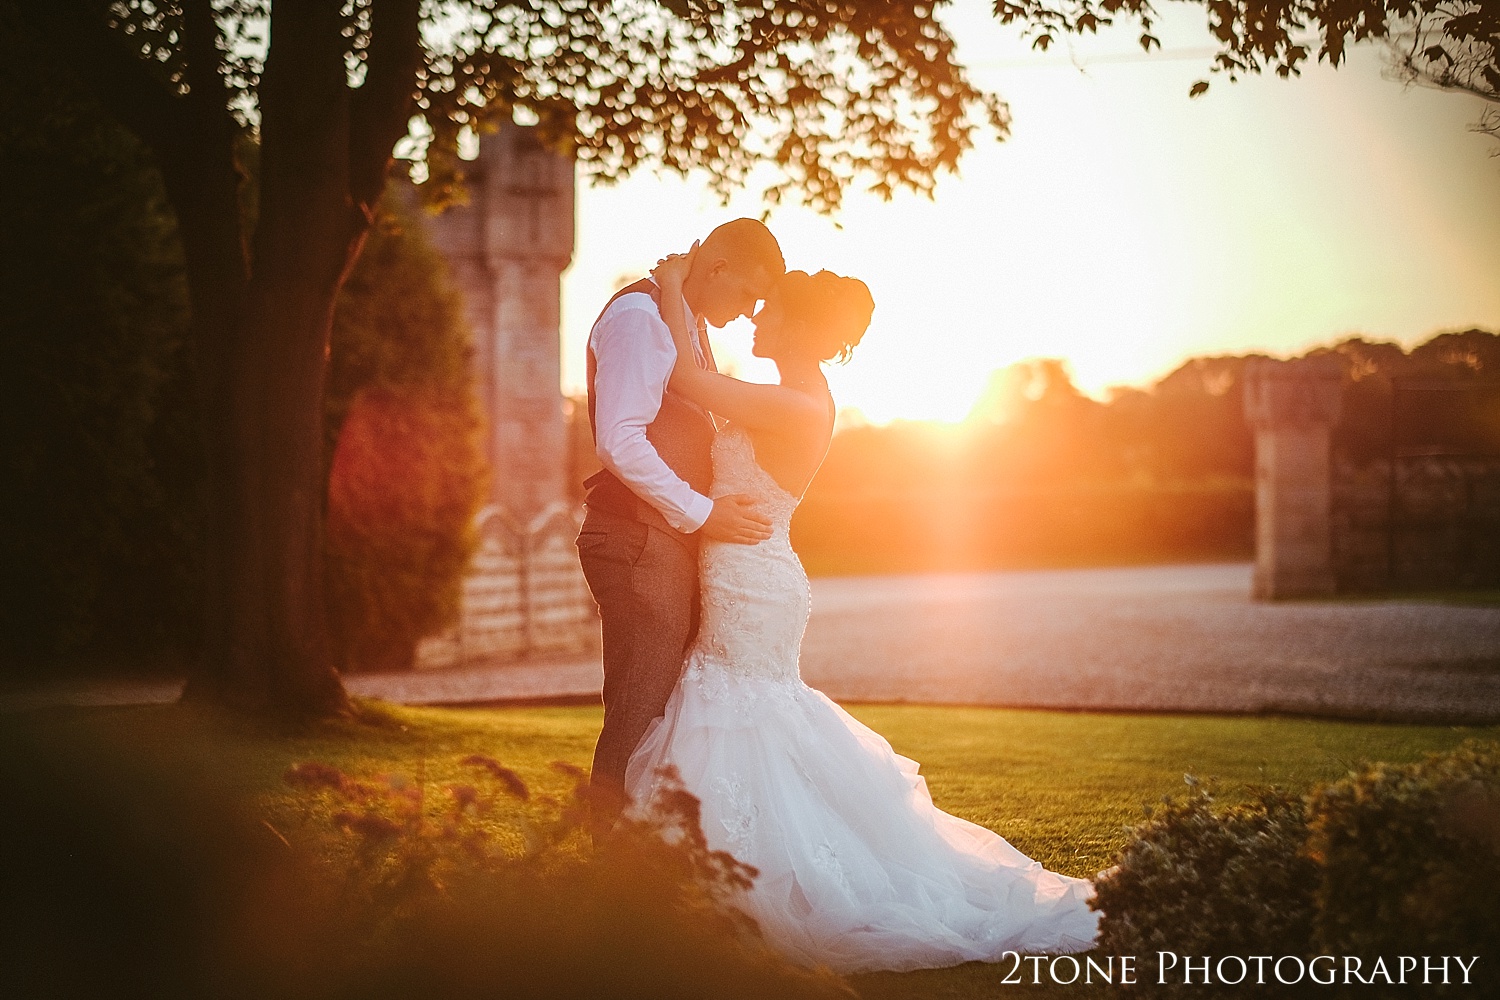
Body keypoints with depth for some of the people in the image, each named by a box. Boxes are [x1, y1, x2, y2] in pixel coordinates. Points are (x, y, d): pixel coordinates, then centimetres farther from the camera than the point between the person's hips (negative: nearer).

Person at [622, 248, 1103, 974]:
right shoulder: (790, 401, 10)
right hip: (747, 586, 10)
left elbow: (689, 378, -25)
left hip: (752, 590, -10)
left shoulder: (798, 408, -21)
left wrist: (671, 291, -13)